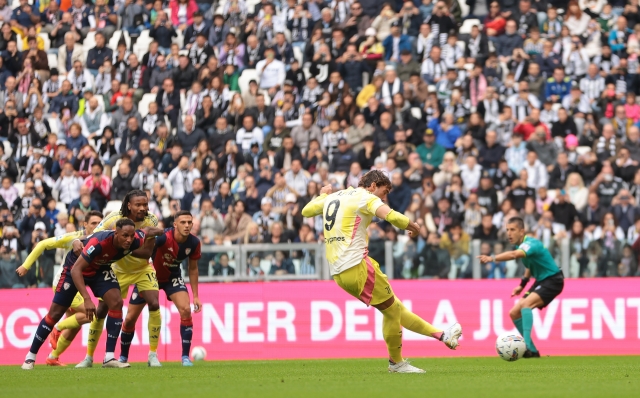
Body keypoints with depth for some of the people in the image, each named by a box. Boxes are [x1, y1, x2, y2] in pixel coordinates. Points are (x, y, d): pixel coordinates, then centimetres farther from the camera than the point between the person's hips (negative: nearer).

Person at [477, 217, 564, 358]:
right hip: (540, 281, 10)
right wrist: (523, 284, 14)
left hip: (553, 280, -10)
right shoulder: (522, 246, 4)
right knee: (514, 313, 4)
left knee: (526, 304, -31)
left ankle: (527, 345, -36)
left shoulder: (531, 244, -25)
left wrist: (492, 258, -58)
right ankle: (532, 351, 13)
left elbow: (514, 254, -46)